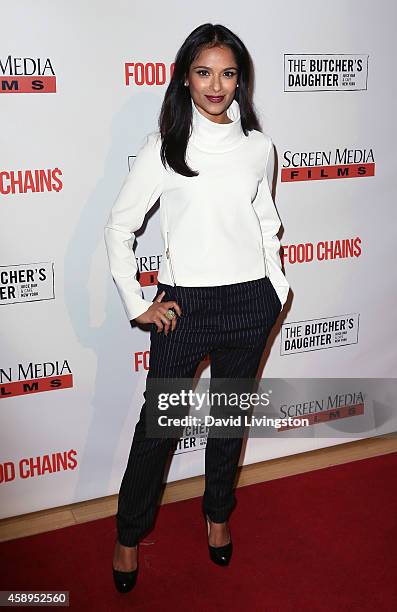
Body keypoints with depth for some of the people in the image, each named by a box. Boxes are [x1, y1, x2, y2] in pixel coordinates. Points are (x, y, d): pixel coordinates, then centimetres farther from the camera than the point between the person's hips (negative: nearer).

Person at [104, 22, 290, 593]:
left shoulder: (259, 145, 4)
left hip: (250, 301, 3)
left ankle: (217, 515, 39)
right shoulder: (163, 145, -5)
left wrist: (277, 288, 12)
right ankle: (129, 535, 25)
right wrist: (137, 305, -5)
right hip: (184, 304, -3)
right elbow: (119, 227, -3)